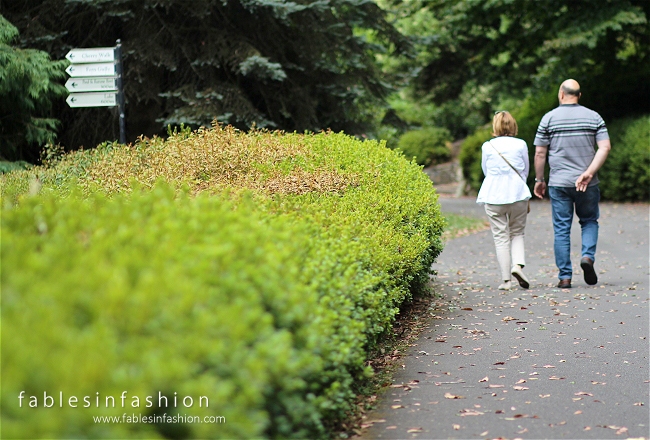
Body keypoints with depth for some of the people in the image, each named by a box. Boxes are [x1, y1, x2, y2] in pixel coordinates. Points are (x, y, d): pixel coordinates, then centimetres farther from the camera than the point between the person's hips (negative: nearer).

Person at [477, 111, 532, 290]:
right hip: (518, 194, 0)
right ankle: (518, 264, -9)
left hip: (493, 196, 0)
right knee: (517, 233, 14)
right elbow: (525, 171, 10)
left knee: (500, 237, 2)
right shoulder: (521, 144, 0)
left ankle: (506, 280, 1)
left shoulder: (487, 146, 0)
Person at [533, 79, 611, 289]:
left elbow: (539, 153, -1)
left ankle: (565, 277, 2)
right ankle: (588, 256, -5)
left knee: (561, 229, 4)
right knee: (589, 221, 19)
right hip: (587, 184, 1)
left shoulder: (549, 118, 0)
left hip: (559, 183, -1)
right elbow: (605, 147, -6)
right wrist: (589, 172, -12)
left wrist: (539, 180, 9)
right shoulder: (594, 117, 4)